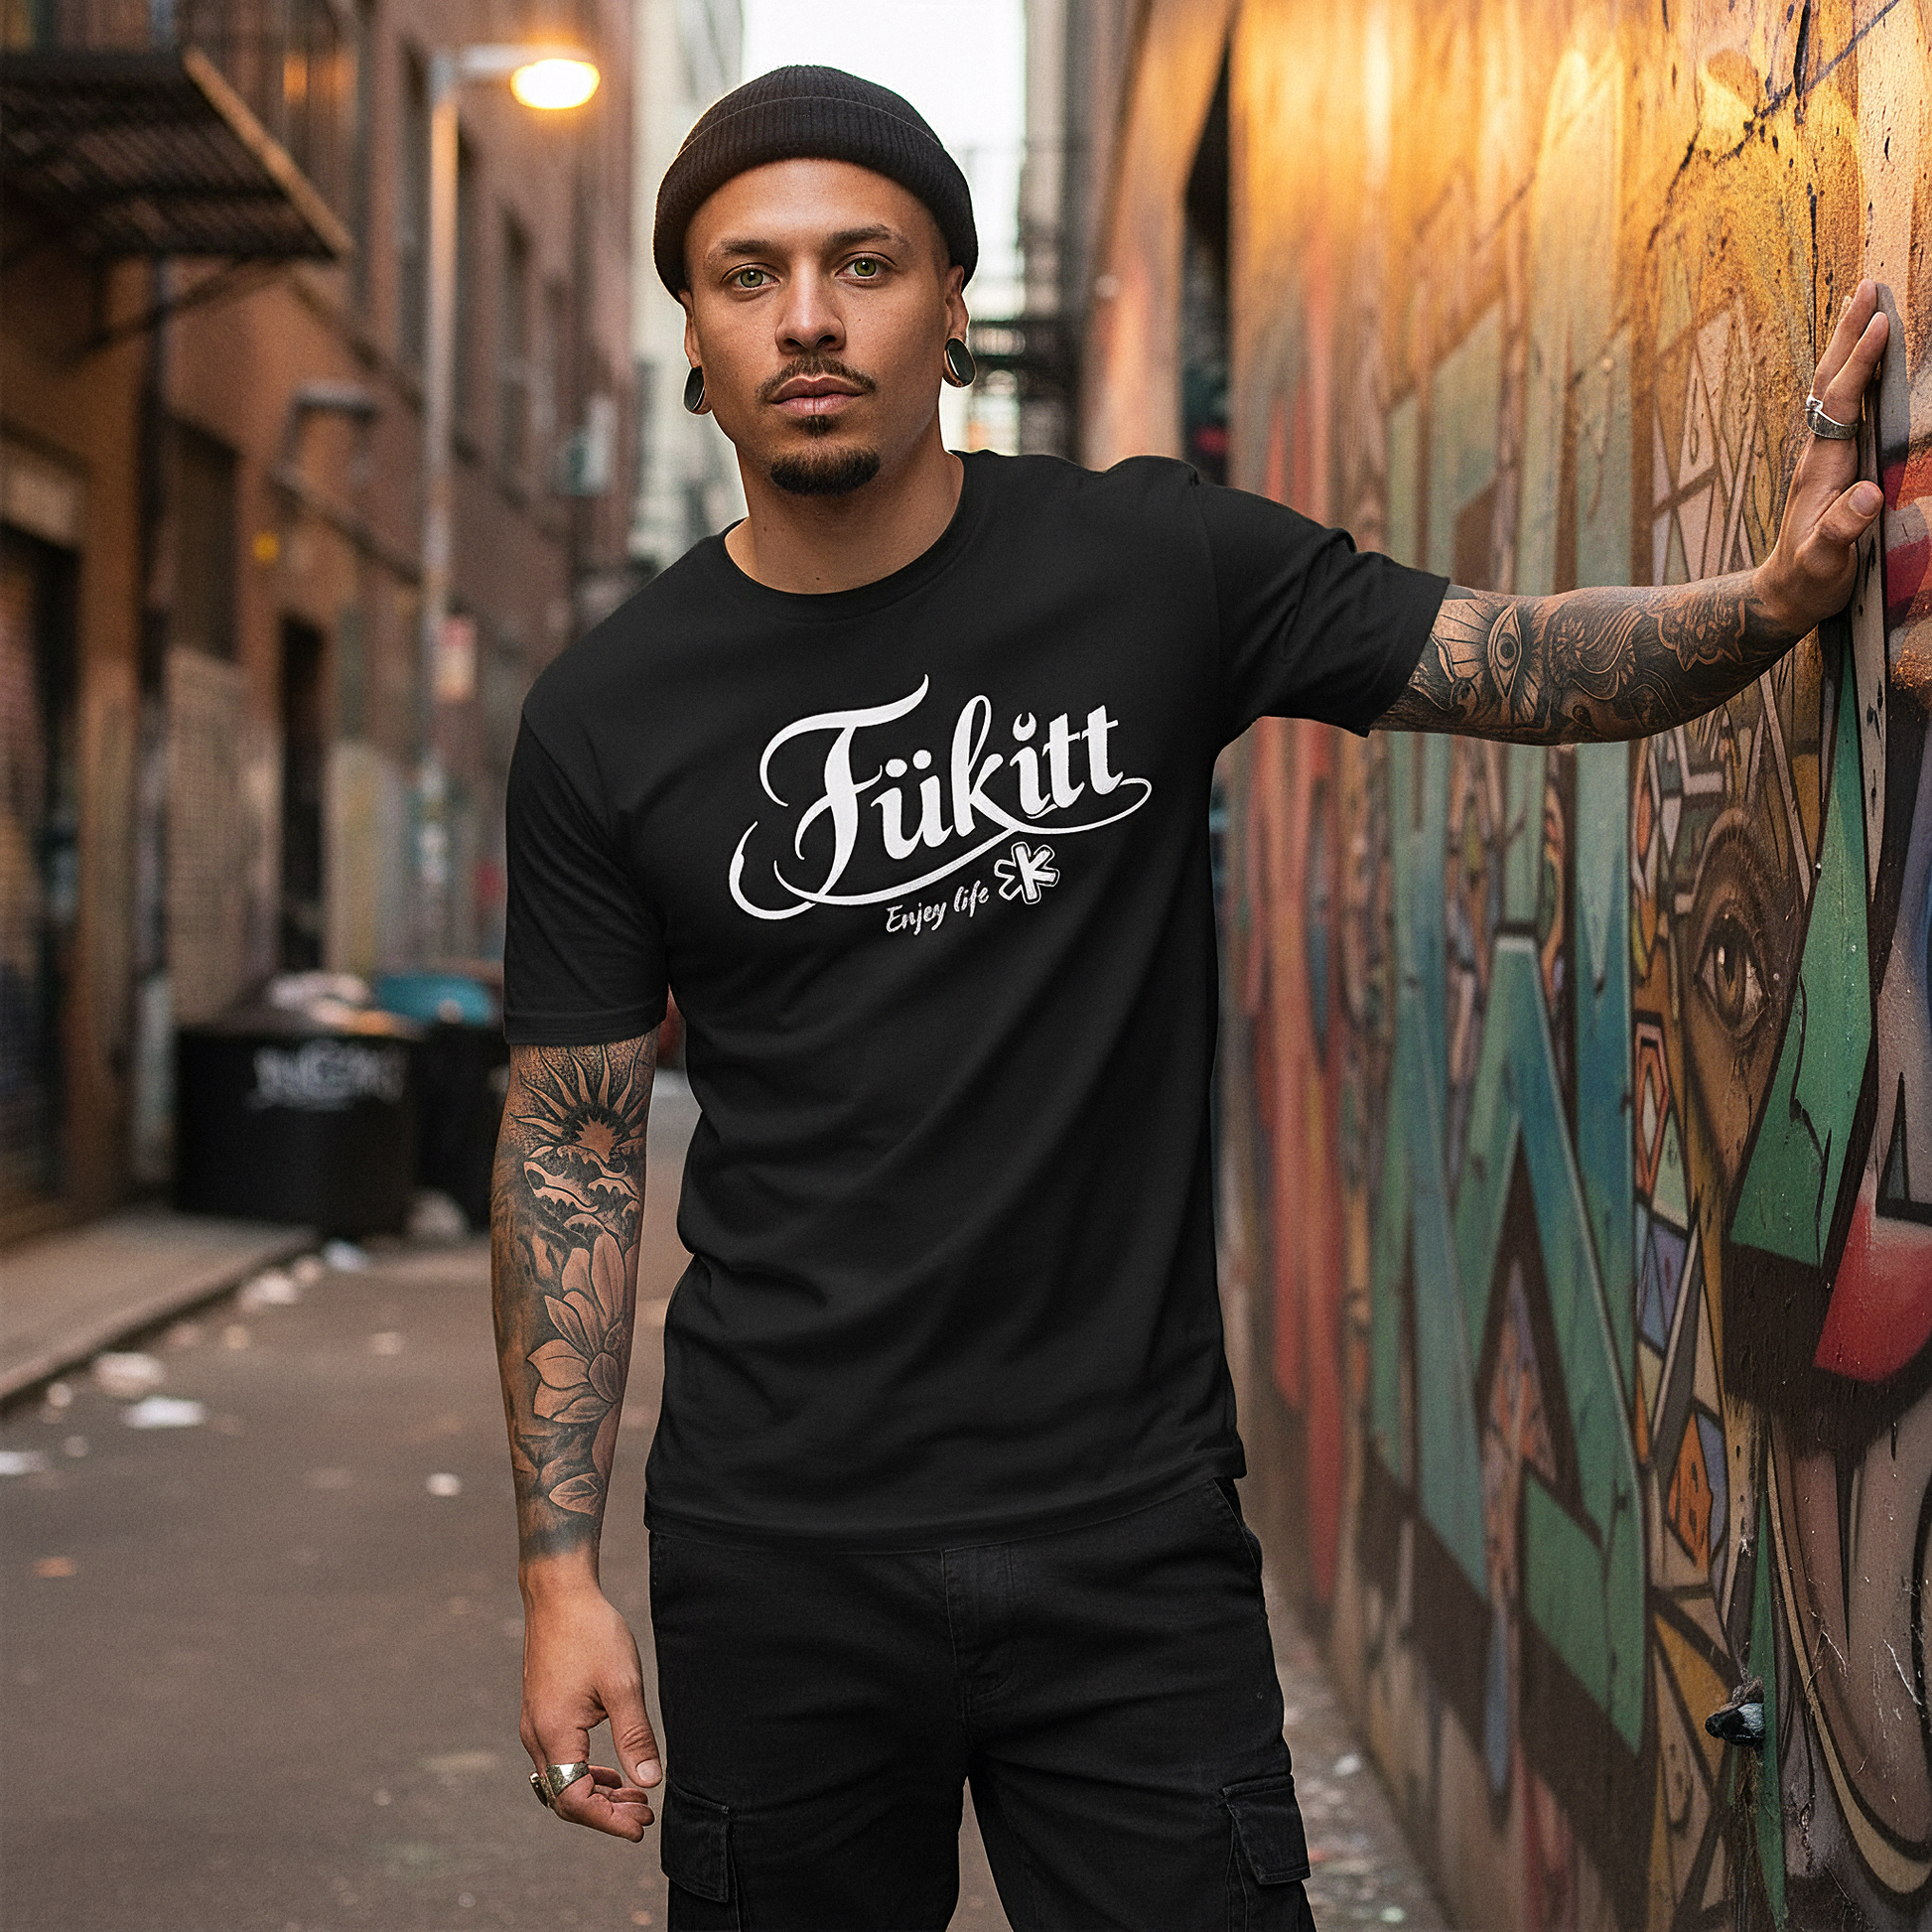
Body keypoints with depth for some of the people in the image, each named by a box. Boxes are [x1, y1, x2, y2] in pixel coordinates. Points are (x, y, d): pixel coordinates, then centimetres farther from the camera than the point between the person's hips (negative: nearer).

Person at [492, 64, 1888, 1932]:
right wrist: (558, 1570, -2)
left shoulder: (1156, 566, -2)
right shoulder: (605, 719, -2)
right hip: (779, 1553, 1)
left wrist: (1781, 589, -23)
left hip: (1131, 1534, 0)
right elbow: (571, 1148, 2)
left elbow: (1537, 663, -1)